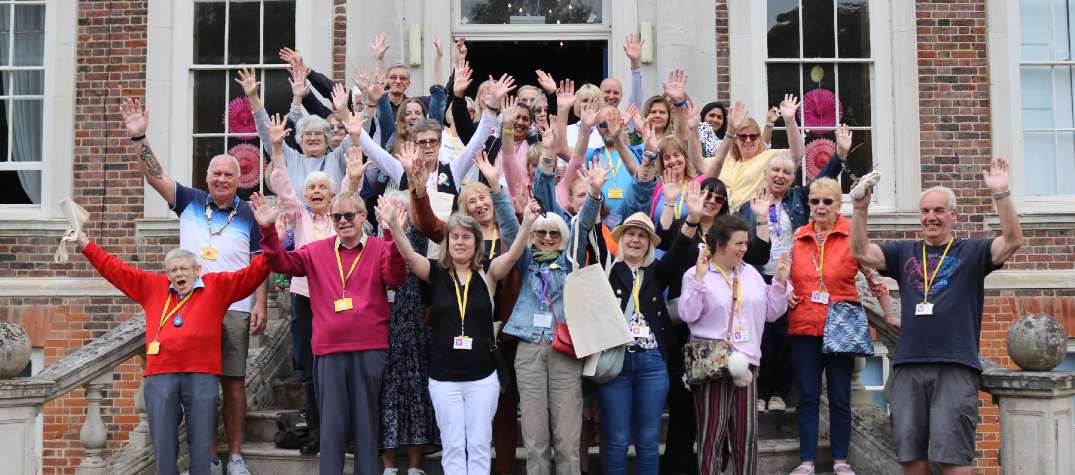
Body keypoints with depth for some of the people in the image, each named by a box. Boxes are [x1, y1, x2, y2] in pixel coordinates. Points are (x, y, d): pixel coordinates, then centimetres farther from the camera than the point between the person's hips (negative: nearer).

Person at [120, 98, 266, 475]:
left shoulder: (248, 215, 5)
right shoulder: (190, 202, 7)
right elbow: (154, 176, 1)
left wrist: (261, 303, -4)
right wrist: (139, 137, -11)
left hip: (235, 309, -1)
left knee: (234, 381, 1)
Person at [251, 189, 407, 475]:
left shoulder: (379, 249, 2)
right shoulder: (318, 252, 11)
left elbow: (395, 278, -15)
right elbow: (283, 263, 7)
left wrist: (393, 237, -28)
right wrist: (268, 230, -6)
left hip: (370, 350, -2)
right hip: (328, 350, 2)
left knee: (367, 421, 7)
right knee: (331, 422, 6)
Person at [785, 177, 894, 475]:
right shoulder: (798, 237, 6)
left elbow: (874, 277, 2)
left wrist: (891, 316, 2)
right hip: (803, 325, 2)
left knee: (840, 396, 5)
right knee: (807, 396, 5)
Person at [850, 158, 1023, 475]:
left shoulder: (971, 252, 8)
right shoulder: (905, 253, 16)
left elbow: (1013, 242, -7)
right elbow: (860, 253, 7)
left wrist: (1001, 194, -18)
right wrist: (861, 209, -5)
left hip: (956, 366, -3)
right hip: (909, 365, 3)